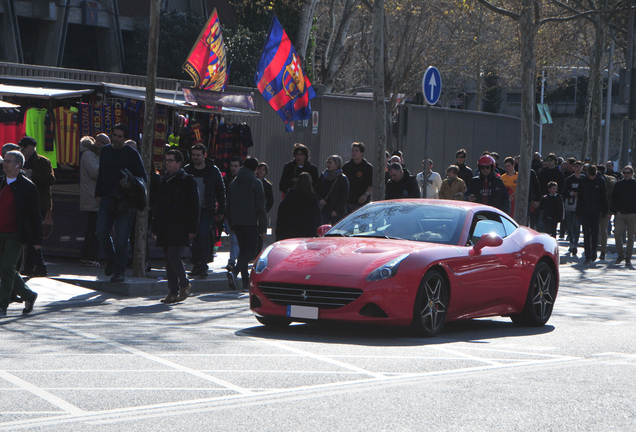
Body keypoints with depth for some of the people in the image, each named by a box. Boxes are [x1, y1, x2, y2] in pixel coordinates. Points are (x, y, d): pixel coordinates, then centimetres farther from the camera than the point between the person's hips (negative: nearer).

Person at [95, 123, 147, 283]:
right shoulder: (105, 151, 13)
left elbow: (143, 178, 0)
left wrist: (131, 184, -19)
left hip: (125, 202, -4)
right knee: (101, 232, -7)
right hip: (107, 199, 4)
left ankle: (119, 271, 4)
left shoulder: (132, 154, -1)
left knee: (121, 238, -3)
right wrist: (98, 193, 17)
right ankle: (110, 260, 18)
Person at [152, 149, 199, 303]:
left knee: (173, 256, -16)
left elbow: (194, 207, -5)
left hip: (181, 227, -7)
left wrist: (192, 229, -12)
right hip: (165, 229, 7)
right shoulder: (164, 181, 18)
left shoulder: (187, 181, -2)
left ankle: (184, 285, 4)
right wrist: (155, 227, 17)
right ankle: (173, 292, 8)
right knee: (169, 259, 4)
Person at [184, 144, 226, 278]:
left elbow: (221, 191, 7)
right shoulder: (187, 170, 8)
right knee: (194, 238, 4)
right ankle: (196, 265, 13)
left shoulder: (213, 171, 3)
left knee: (203, 236, -15)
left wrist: (221, 211, 3)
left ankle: (203, 266, -10)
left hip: (207, 211, -3)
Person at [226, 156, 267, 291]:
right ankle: (235, 271, -27)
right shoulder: (256, 183, -6)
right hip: (250, 223, -6)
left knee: (243, 249, 13)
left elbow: (228, 205, 14)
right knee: (251, 251, -4)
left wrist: (231, 224, 20)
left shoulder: (233, 183, 11)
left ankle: (246, 282, 9)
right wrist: (263, 228, -5)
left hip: (236, 223, 6)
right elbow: (260, 207, -8)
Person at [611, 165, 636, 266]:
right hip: (620, 214, 1)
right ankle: (620, 255, 3)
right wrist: (615, 211, 2)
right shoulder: (618, 185, 8)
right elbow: (614, 199, 11)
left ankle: (628, 258, 11)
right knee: (617, 234, -13)